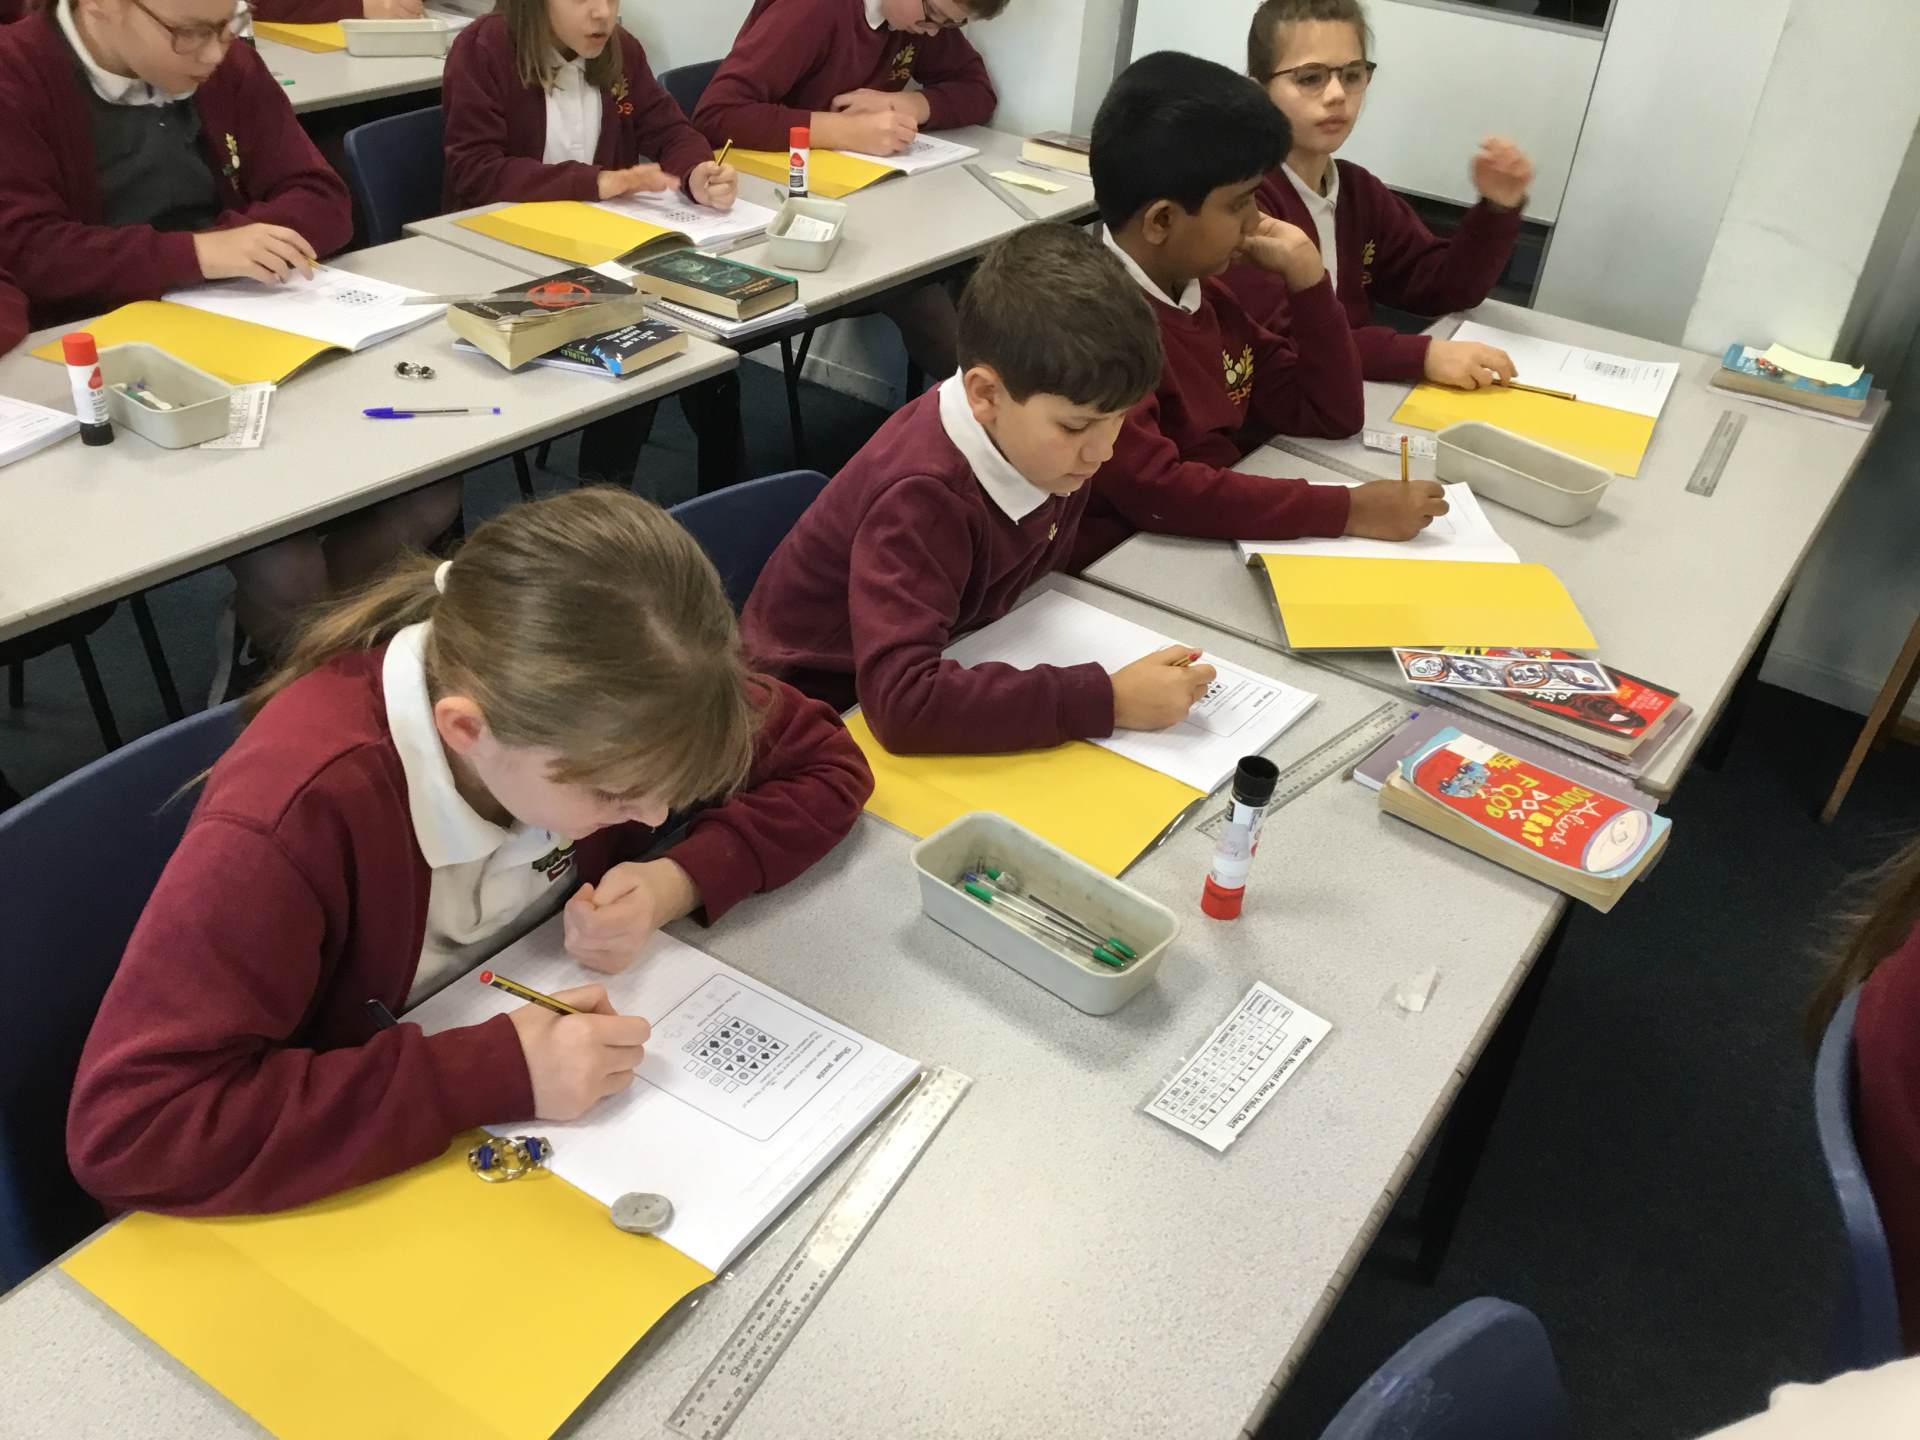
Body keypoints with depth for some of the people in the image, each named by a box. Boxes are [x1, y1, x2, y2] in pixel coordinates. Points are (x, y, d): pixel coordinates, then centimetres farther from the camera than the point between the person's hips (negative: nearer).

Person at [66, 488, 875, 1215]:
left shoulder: (600, 701, -17)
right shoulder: (304, 808, -32)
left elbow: (826, 763, -6)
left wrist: (677, 880, -22)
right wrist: (496, 1075, -36)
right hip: (354, 1185, -4)